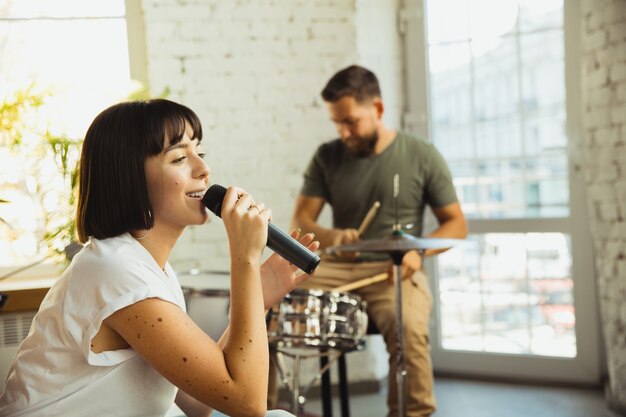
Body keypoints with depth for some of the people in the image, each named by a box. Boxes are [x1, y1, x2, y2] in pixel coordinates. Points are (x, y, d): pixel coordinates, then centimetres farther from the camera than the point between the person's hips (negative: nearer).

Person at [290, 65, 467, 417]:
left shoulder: (422, 156, 0)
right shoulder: (327, 157, 5)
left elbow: (456, 224, 3)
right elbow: (301, 220, 1)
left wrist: (418, 250, -17)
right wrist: (328, 236, -22)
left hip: (396, 273, -2)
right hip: (337, 269, 3)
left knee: (408, 328, -35)